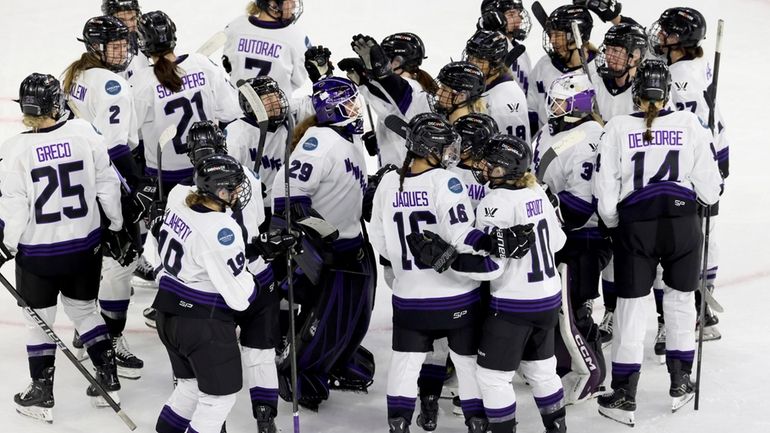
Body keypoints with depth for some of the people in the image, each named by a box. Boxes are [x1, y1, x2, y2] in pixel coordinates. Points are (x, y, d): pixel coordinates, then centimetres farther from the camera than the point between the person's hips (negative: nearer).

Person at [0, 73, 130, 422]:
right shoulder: (85, 134, -9)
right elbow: (107, 185, 0)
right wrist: (115, 228, 12)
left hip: (37, 252, -3)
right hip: (85, 246, 3)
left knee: (40, 319, 13)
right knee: (84, 309, 22)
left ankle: (41, 397, 21)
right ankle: (108, 381, 27)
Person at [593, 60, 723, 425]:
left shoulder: (618, 127, -1)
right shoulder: (689, 124, 0)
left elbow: (605, 192, -2)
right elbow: (709, 188, 1)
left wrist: (614, 225, 16)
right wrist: (709, 194, 24)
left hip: (635, 225, -1)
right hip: (682, 221, 1)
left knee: (630, 306, 8)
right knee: (680, 299, 19)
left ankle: (625, 397, 13)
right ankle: (680, 383, 29)